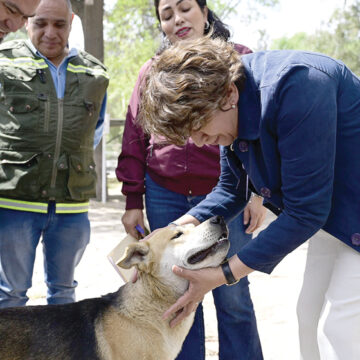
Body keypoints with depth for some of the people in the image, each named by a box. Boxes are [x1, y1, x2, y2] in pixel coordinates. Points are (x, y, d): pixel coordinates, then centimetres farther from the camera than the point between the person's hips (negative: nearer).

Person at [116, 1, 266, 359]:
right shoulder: (152, 71, 11)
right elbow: (134, 139, 11)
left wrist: (257, 191, -3)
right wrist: (133, 201, 7)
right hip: (165, 198, 2)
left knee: (233, 298, 1)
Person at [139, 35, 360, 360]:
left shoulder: (296, 87, -33)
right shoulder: (233, 111, -7)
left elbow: (305, 211, -29)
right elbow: (230, 191, 7)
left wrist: (223, 275, -25)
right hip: (333, 212, 8)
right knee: (311, 315, 10)